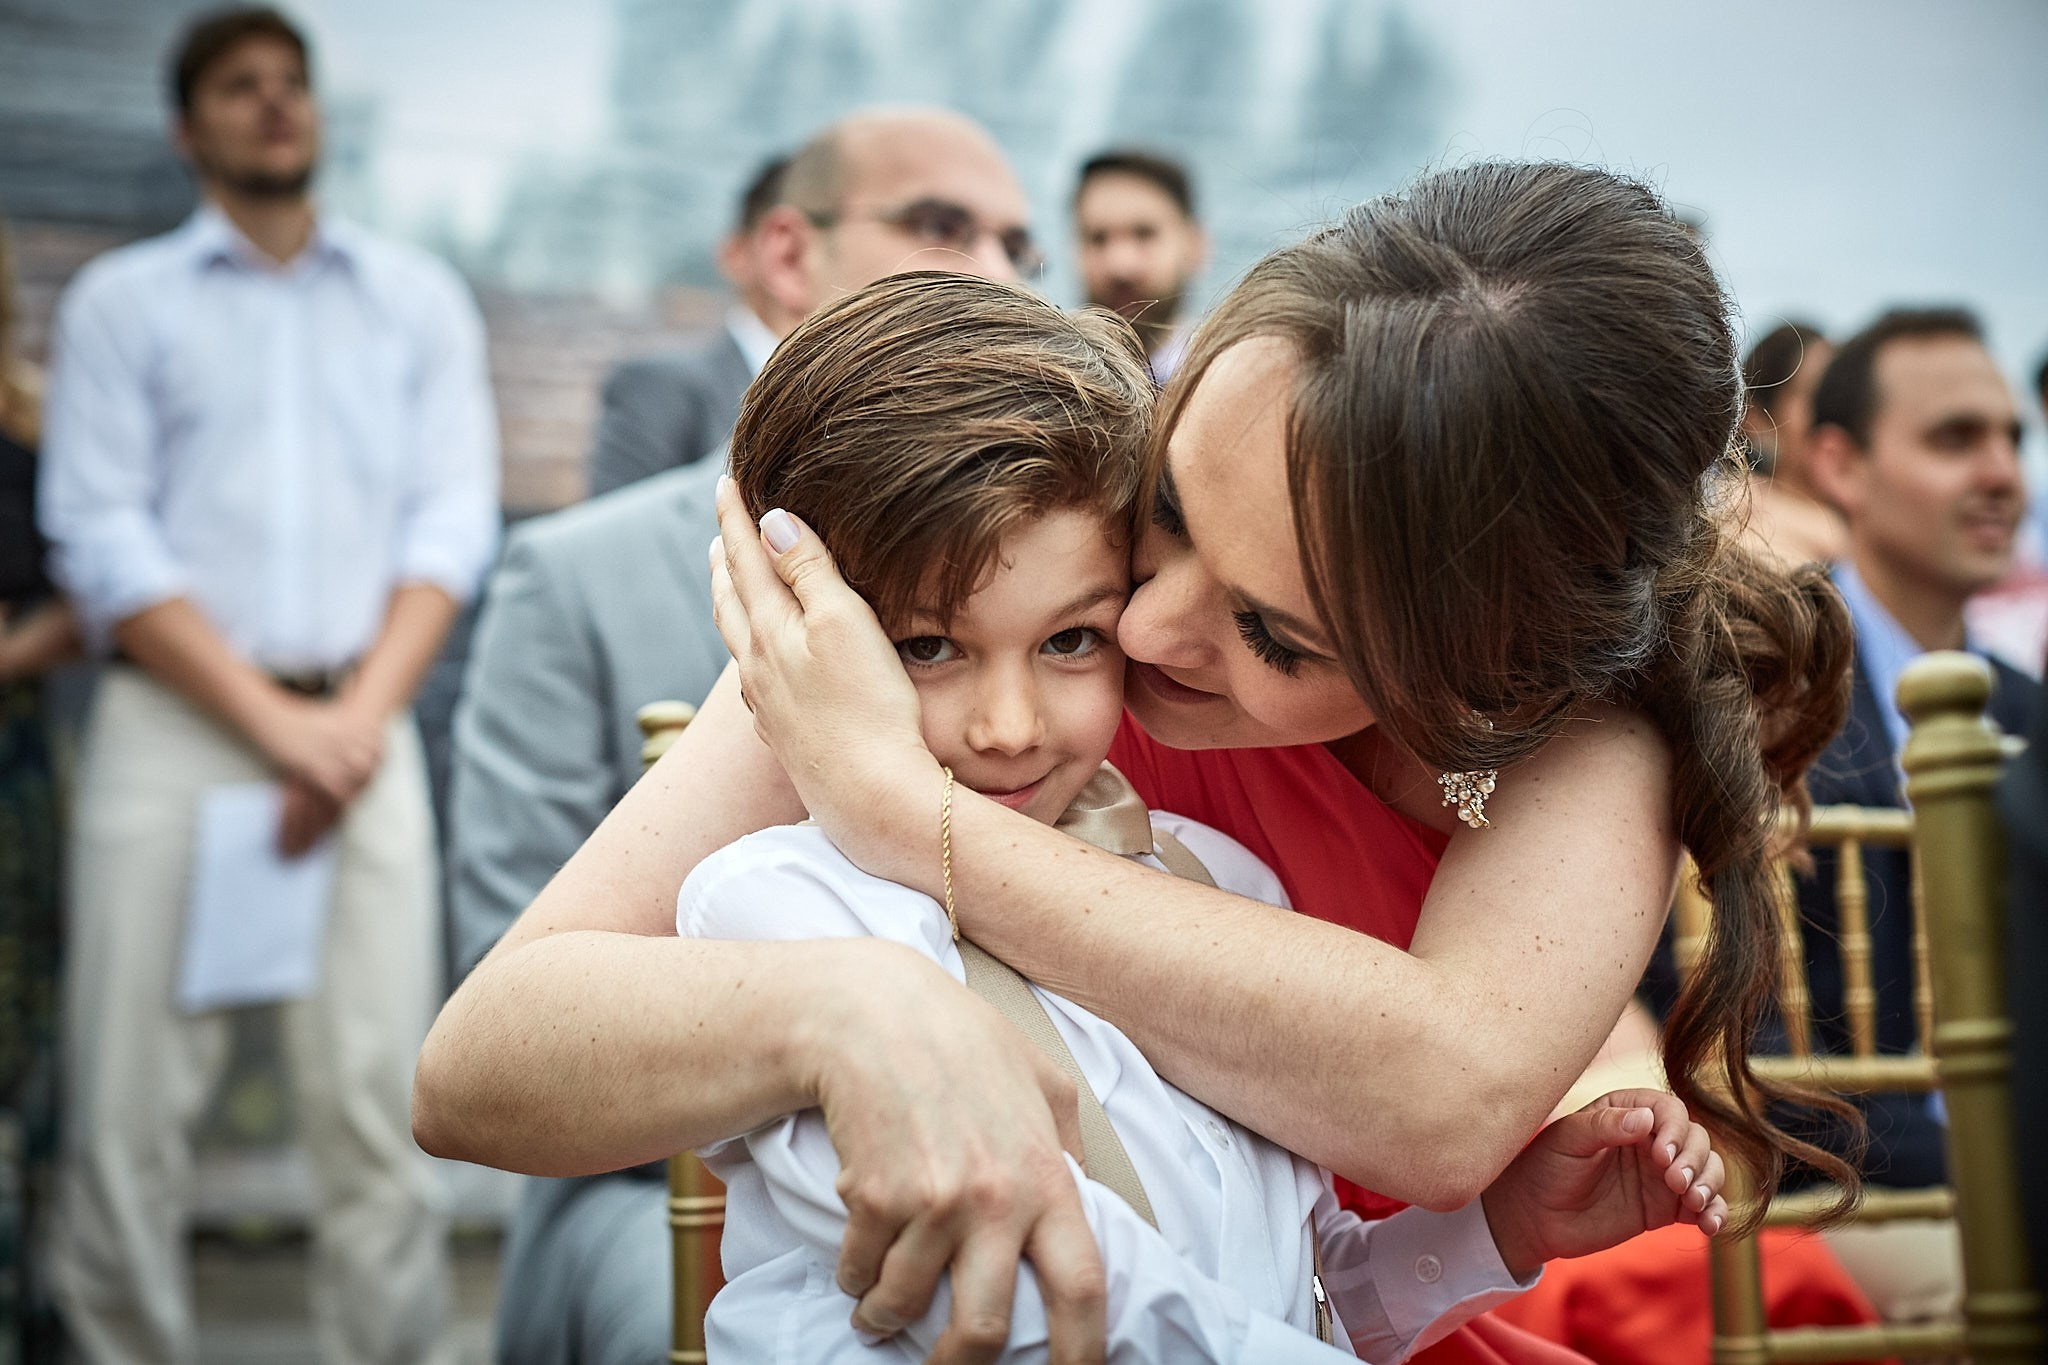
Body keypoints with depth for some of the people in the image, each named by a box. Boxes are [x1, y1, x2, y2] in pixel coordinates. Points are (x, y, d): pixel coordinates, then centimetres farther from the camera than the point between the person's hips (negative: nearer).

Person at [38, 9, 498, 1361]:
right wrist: (269, 717, -10)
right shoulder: (121, 300, 10)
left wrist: (361, 715, -9)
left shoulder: (419, 297, 15)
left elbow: (453, 517, 6)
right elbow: (100, 535, 1)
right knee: (132, 1103, -3)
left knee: (379, 1094, -5)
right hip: (172, 725, -1)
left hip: (361, 726, 1)